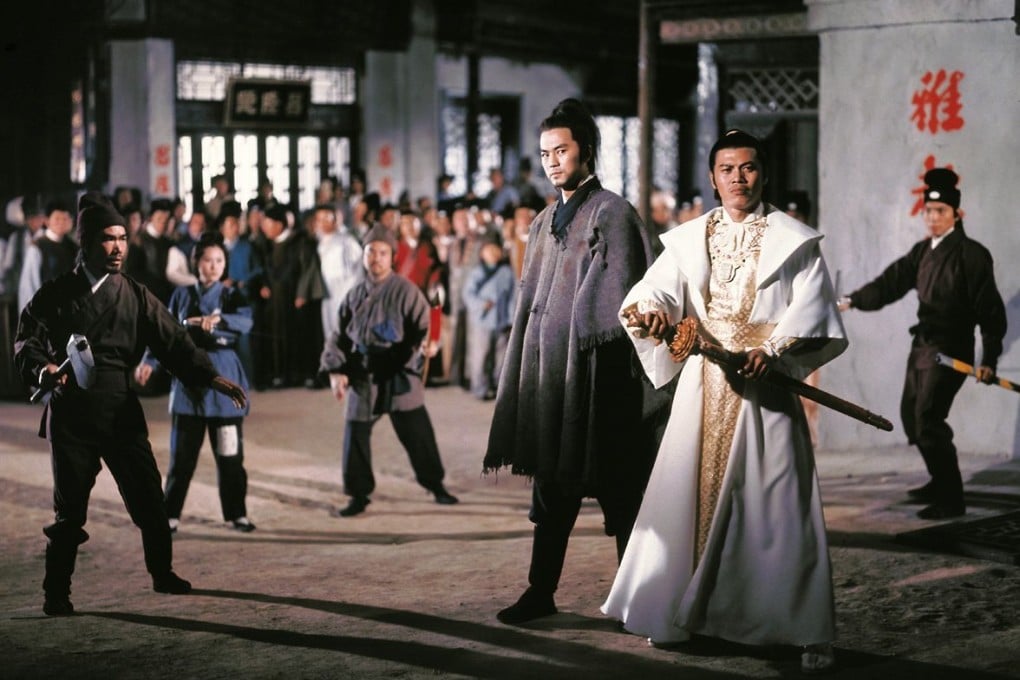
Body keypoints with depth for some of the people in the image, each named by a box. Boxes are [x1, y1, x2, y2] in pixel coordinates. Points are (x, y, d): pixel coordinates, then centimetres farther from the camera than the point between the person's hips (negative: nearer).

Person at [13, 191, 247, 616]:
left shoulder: (135, 295, 7)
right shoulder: (56, 295, 3)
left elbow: (173, 341, 0)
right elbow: (27, 343, -5)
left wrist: (211, 377, -15)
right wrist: (42, 368, -28)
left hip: (122, 414, 2)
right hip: (71, 417, -2)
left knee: (149, 499, 2)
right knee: (69, 509, 2)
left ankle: (162, 573, 23)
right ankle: (56, 593, 14)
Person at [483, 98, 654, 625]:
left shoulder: (611, 212, -6)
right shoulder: (544, 222, 16)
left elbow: (617, 299, -10)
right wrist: (521, 369, 13)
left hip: (594, 368, -7)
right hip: (548, 367, 7)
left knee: (614, 485, -1)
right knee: (553, 483, 10)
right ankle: (541, 592, 14)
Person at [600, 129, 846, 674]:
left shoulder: (793, 240, 4)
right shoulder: (688, 240, 11)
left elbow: (811, 310, -6)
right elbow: (655, 287, -3)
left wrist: (773, 348, -23)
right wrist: (653, 311, -27)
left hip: (765, 385, -3)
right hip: (703, 388, 3)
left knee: (778, 505, -5)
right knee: (690, 498, 5)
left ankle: (808, 629, 0)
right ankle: (681, 614, 18)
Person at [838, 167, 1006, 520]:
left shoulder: (971, 253, -12)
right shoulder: (923, 251, 11)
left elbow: (990, 308, -14)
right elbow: (892, 281, 8)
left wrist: (989, 360, -18)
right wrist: (853, 300, -7)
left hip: (950, 348, -9)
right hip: (923, 343, 9)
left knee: (928, 418, -14)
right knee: (911, 414, 17)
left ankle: (951, 499, -6)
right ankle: (941, 481, 33)